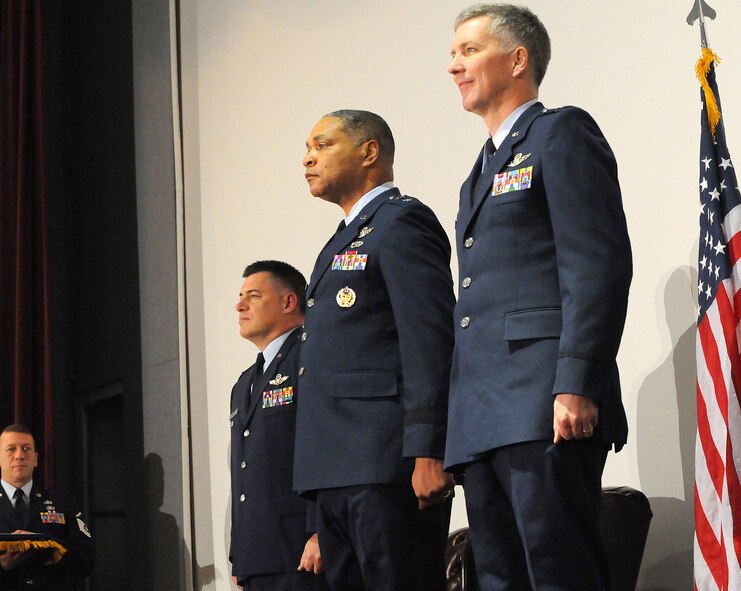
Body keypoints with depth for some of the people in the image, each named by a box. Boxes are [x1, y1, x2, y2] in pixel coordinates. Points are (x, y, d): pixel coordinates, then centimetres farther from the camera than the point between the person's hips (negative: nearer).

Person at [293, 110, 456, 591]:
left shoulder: (402, 222, -3)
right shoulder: (345, 241, 26)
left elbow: (430, 340, -14)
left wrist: (427, 453, -22)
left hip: (387, 464, -10)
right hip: (339, 472, 10)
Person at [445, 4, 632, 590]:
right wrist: (461, 413, 17)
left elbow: (599, 265, -11)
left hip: (544, 409, -9)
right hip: (484, 419, 9)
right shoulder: (483, 171, 27)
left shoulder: (562, 132, 1)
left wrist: (576, 386, -20)